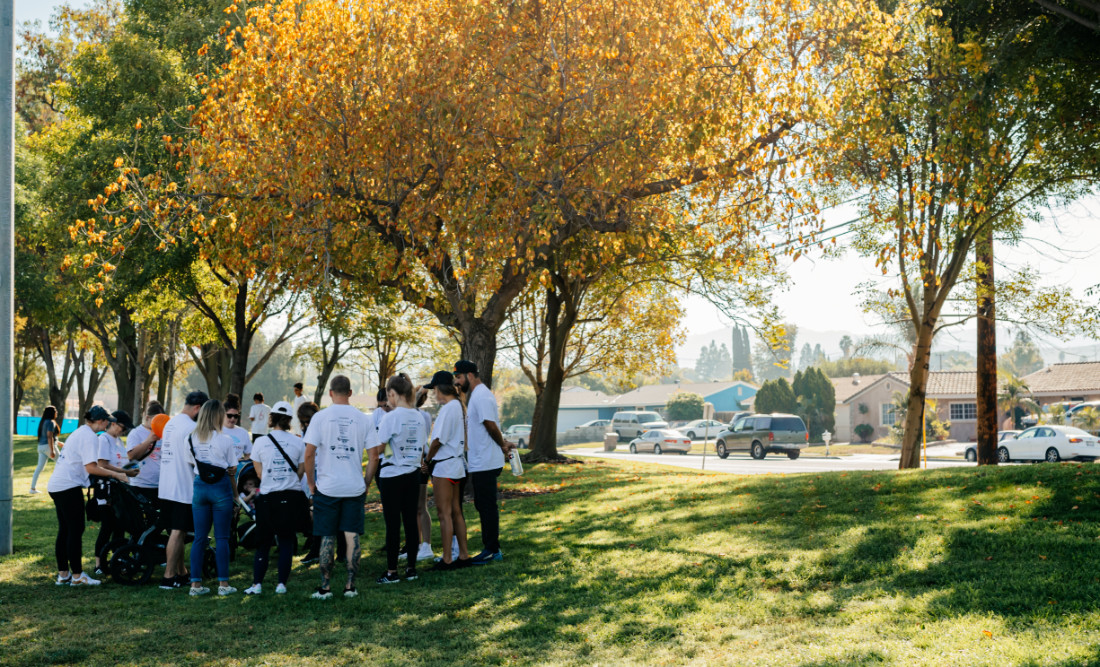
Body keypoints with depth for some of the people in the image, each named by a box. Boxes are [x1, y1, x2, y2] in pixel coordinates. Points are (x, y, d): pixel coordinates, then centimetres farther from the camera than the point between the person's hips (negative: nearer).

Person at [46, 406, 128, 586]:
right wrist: (115, 474, -12)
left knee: (64, 531, 13)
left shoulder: (79, 433, 20)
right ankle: (77, 576, -2)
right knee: (76, 530, -5)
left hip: (56, 486, 10)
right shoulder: (90, 436, -12)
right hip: (69, 487, -10)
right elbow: (91, 468, -19)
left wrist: (112, 472, 22)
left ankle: (63, 574, 17)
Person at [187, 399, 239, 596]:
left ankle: (196, 583, 10)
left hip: (199, 486, 4)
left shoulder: (191, 439, 4)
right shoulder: (224, 441, -8)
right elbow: (231, 471, -2)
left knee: (200, 537, 9)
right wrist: (235, 494, 10)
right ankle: (223, 583, 4)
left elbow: (190, 467, 9)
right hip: (221, 487, -4)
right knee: (222, 538, 2)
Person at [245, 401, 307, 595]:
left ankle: (257, 584, 5)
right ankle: (282, 584, 4)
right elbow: (300, 473, 5)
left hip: (268, 497, 0)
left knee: (264, 542, 9)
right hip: (292, 497, 0)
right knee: (286, 541, 7)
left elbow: (260, 473, 7)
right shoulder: (298, 442, -1)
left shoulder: (260, 442, -1)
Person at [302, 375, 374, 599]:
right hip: (355, 487, 1)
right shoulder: (363, 419, 1)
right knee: (352, 536, 6)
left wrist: (311, 483, 4)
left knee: (327, 537, 6)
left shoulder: (320, 417, -5)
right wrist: (367, 484, 12)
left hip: (327, 486, -1)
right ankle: (350, 586, 7)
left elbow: (309, 453, -7)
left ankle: (325, 587, 9)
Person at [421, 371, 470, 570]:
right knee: (455, 511, 14)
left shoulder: (448, 408, -17)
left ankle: (447, 559, -3)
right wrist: (431, 460, 12)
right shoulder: (458, 406, 12)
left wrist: (427, 460, -4)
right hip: (455, 464, 10)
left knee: (444, 513, -5)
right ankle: (463, 555, 18)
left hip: (444, 465, -10)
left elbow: (439, 440, -18)